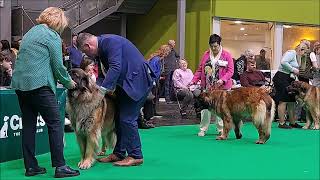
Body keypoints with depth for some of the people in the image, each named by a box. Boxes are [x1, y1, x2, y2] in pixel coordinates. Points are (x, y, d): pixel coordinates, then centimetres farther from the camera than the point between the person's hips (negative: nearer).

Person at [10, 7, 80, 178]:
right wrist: (68, 83, 11)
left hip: (20, 83, 8)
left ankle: (30, 166, 11)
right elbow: (58, 66, -6)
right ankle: (60, 166, -6)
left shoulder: (30, 32, 21)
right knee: (55, 124, -4)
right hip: (39, 85, -8)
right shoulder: (52, 36, -4)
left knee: (28, 124, 10)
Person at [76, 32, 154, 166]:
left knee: (127, 118, -10)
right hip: (126, 81, 10)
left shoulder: (110, 41, -18)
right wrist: (110, 87, 2)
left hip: (138, 80, -10)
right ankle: (118, 153, 18)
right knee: (119, 117, 10)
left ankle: (135, 156, -2)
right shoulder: (102, 46, 13)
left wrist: (102, 90, -26)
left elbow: (115, 67, -26)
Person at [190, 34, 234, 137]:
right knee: (205, 107, 1)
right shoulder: (206, 55, 10)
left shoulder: (226, 55, 1)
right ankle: (203, 129, 10)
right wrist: (193, 81, -1)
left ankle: (221, 129, 12)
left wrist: (223, 80, -18)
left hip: (222, 87, -2)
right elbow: (200, 70, 11)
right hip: (207, 86, 2)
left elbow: (230, 70, -3)